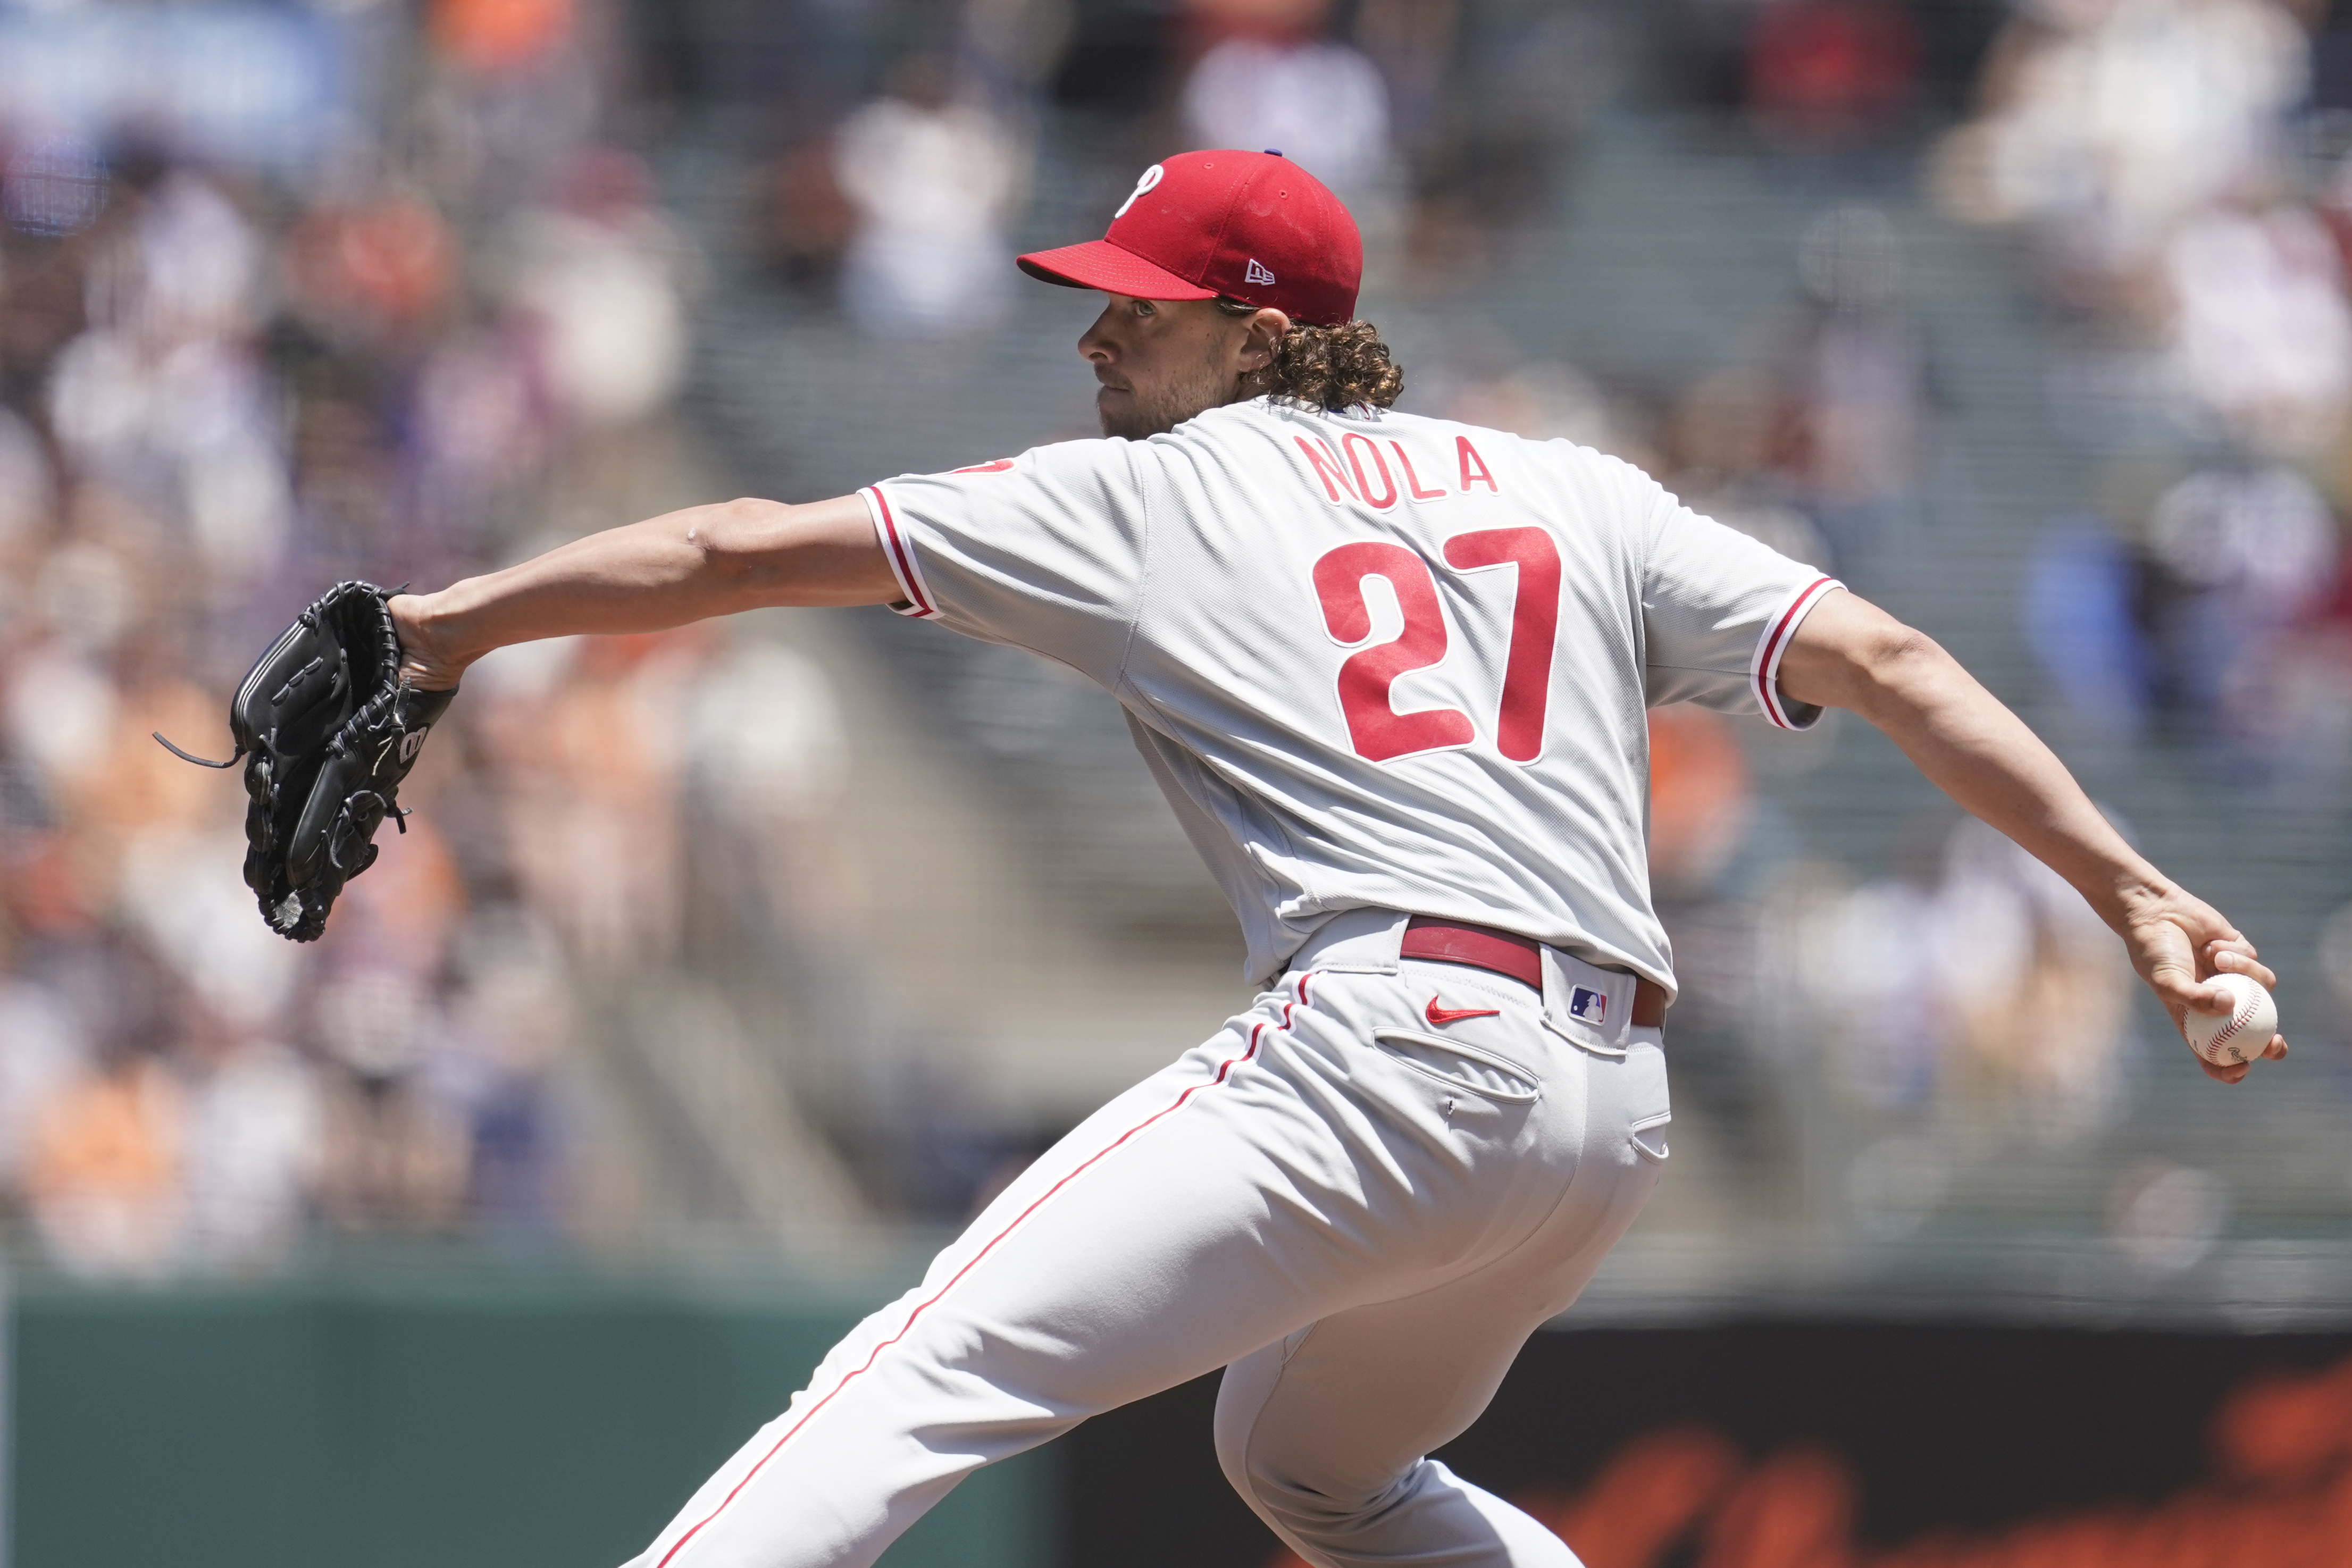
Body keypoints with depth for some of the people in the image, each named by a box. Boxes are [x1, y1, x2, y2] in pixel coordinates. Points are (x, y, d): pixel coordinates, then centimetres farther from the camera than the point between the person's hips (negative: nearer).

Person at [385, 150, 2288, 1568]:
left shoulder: (1146, 497, 10)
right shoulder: (1582, 494, 21)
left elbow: (749, 550, 10)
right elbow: (1883, 661, 12)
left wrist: (458, 621, 16)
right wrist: (2129, 888, 9)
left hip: (1382, 1057, -7)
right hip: (1614, 1104, 7)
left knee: (916, 1388, -14)